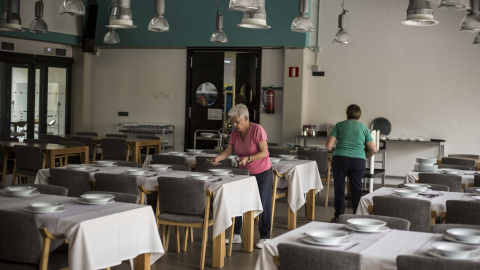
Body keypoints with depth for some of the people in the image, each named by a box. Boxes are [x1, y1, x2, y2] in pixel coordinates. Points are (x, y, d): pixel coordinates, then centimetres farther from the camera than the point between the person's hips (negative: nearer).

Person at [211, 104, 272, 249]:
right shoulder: (235, 133, -2)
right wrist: (217, 158, -24)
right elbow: (228, 151, -5)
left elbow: (264, 152, -24)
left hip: (262, 172, -6)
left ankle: (264, 237, 10)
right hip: (244, 171, 6)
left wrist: (248, 158, -37)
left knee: (263, 204, 0)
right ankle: (236, 235, 11)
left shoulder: (257, 130, -21)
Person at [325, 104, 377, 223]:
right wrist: (367, 156, 30)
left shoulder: (339, 125, 5)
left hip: (340, 159, -1)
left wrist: (331, 149, 21)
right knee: (357, 189, 8)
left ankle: (338, 216, 11)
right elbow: (374, 150, 10)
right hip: (358, 161, 1)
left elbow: (328, 145, -1)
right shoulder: (364, 127, 10)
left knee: (339, 188, 7)